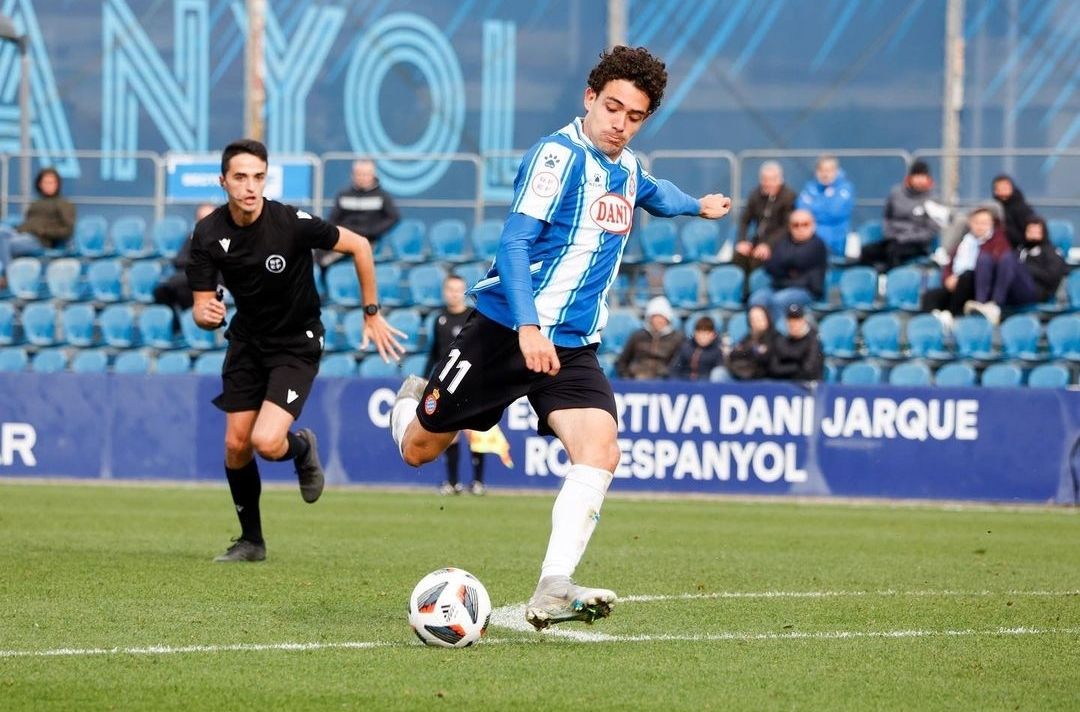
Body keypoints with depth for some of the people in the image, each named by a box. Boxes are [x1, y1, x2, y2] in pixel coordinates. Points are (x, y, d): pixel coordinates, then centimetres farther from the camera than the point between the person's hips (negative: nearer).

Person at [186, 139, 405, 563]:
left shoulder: (292, 223, -24)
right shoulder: (209, 234, -13)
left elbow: (359, 247, -11)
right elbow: (201, 306, -8)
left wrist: (372, 314, -6)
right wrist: (207, 315, -34)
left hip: (297, 345, -4)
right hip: (247, 341, 4)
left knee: (266, 442, -21)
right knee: (236, 445, 1)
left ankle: (301, 449, 17)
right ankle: (251, 540, 22)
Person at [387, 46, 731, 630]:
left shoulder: (627, 170, 11)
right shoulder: (558, 155, -15)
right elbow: (514, 241, -23)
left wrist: (698, 206, 54)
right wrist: (528, 327, -33)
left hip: (573, 347, 6)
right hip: (504, 333, -6)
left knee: (599, 452, -20)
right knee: (419, 451, 8)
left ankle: (551, 593, -26)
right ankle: (412, 402, 46)